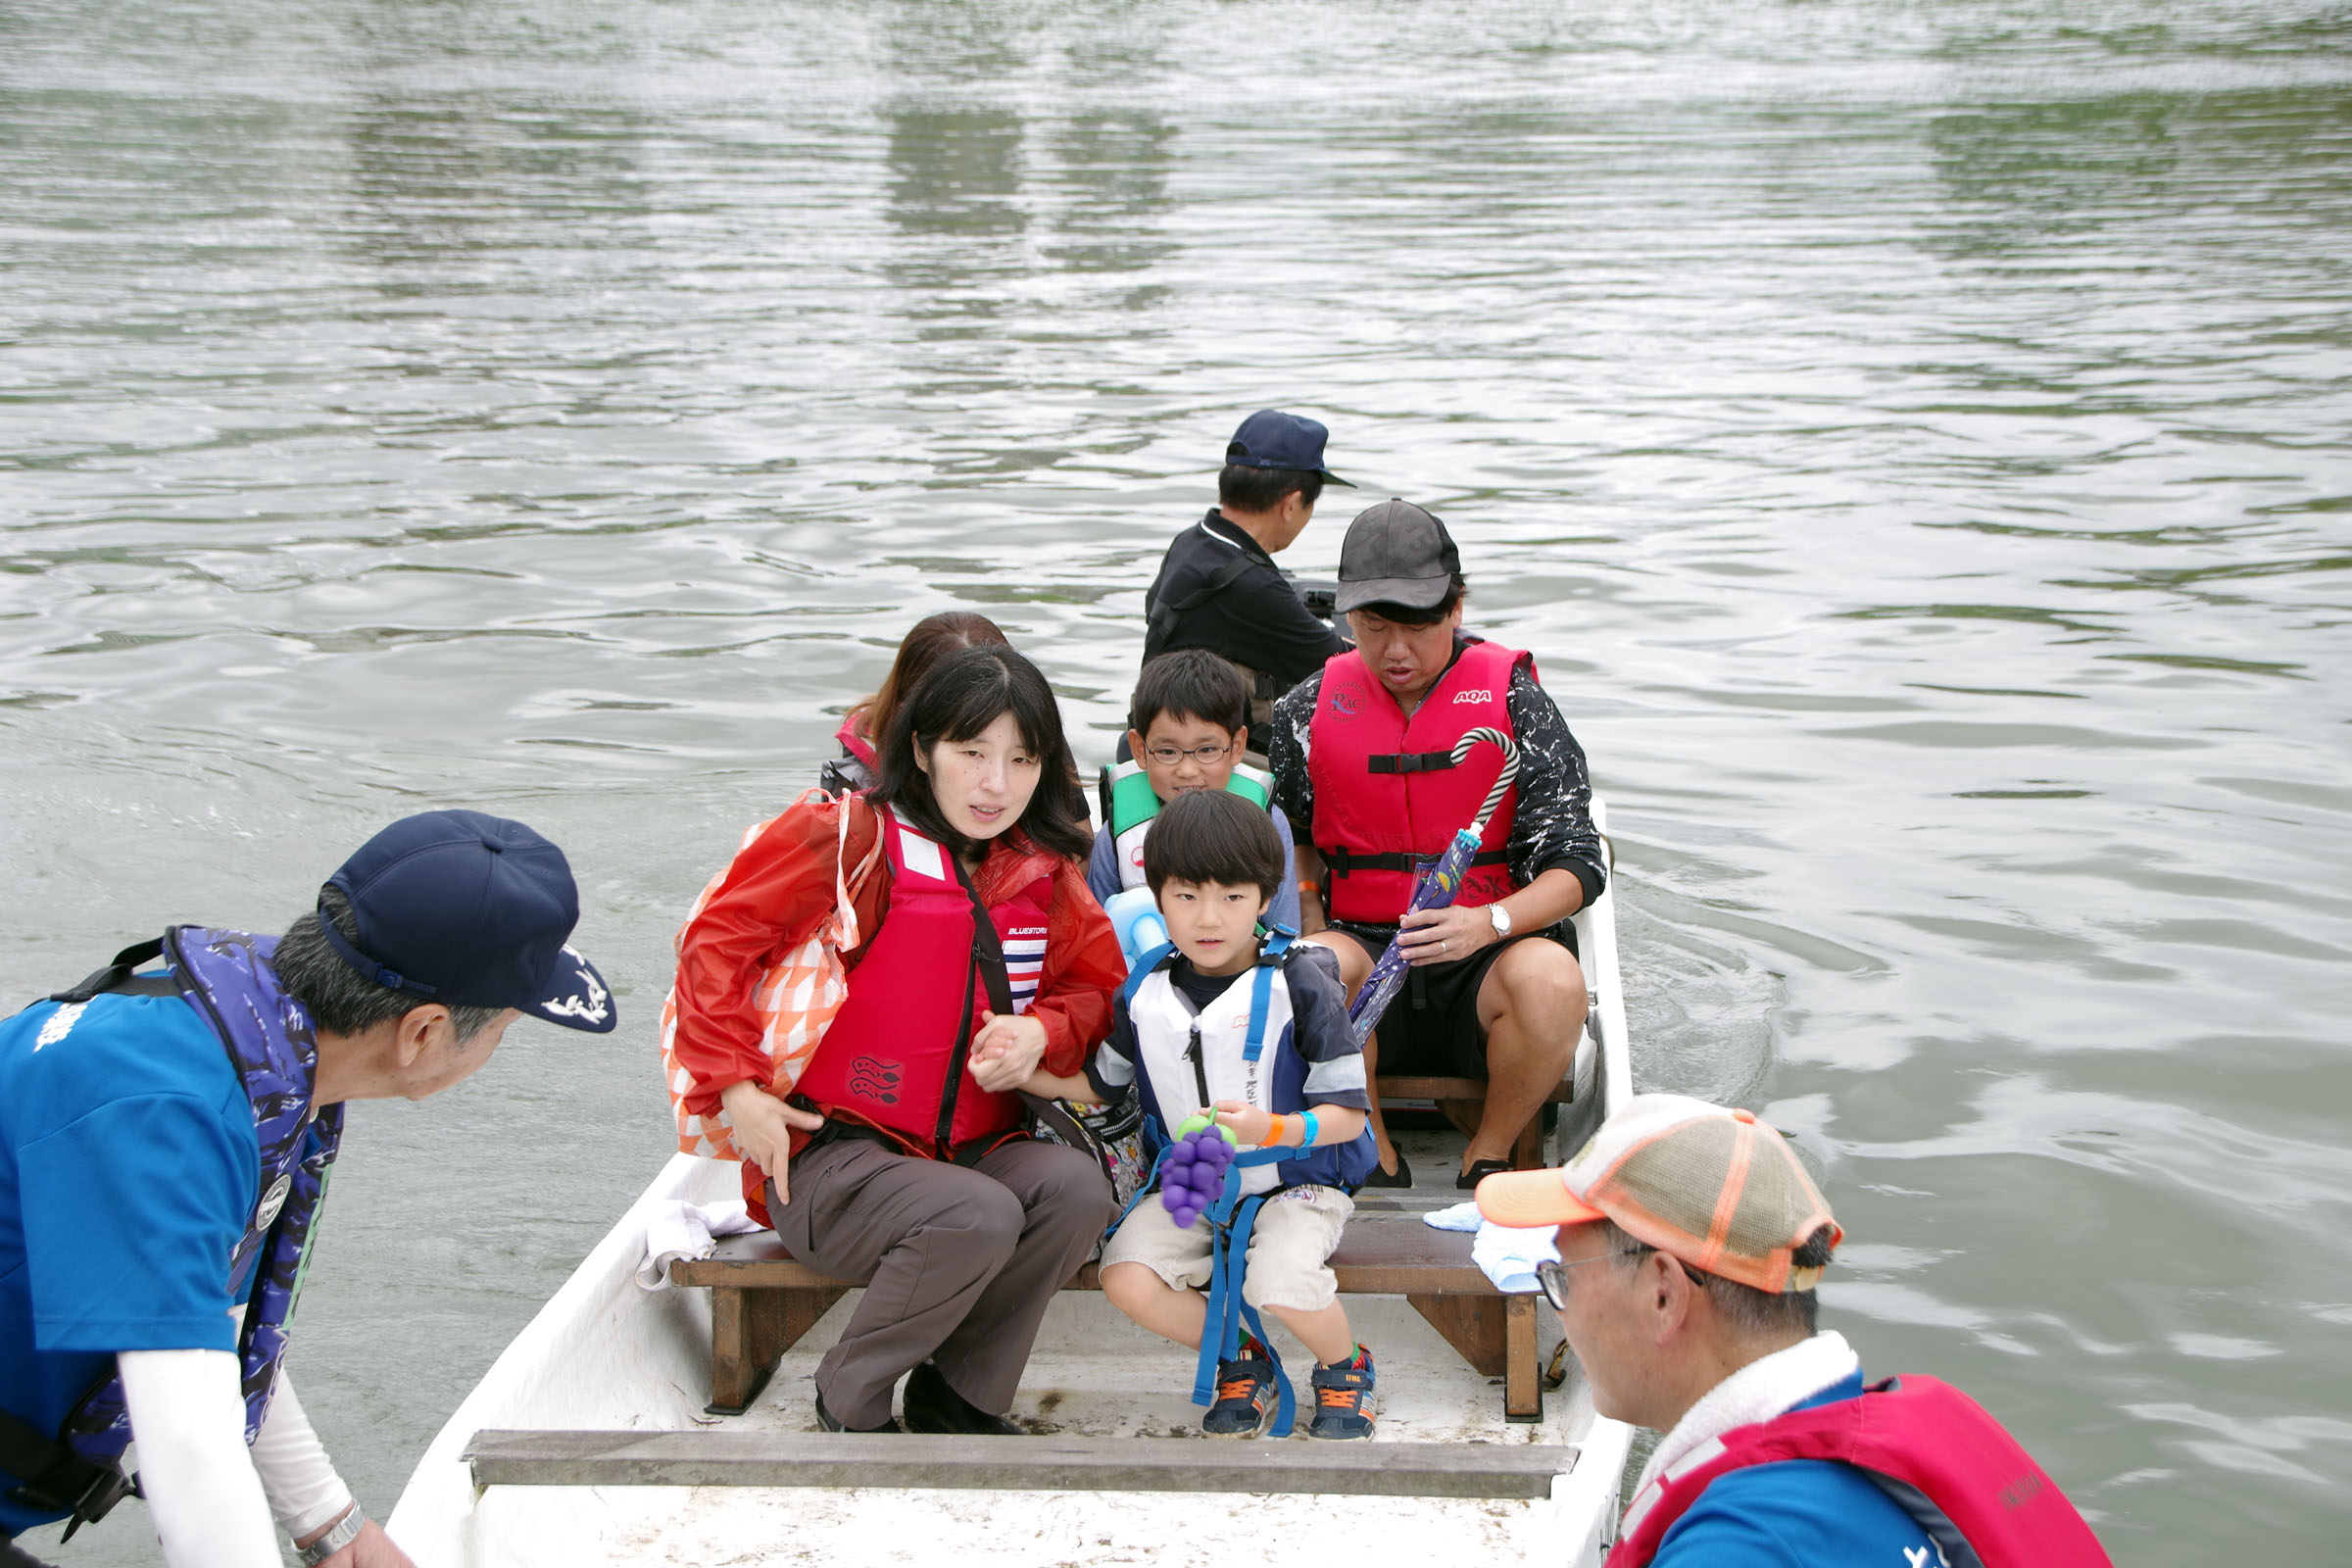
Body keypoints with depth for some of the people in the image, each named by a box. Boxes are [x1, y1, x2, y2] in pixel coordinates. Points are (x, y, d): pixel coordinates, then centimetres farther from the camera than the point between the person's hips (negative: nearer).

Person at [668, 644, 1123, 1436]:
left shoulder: (1045, 873, 6)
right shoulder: (848, 837, -11)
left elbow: (1098, 989, 15)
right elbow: (718, 941, -9)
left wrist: (1042, 1034, -8)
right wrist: (734, 1087, -15)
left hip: (972, 1150, 5)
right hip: (826, 1155, -5)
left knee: (1077, 1187, -25)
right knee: (980, 1218, -32)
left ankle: (957, 1396, -5)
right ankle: (849, 1401, -5)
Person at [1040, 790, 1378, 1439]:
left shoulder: (1297, 985, -12)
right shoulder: (1145, 996, 1)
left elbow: (1348, 1111, -12)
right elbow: (1099, 1086, 16)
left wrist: (1272, 1130, -30)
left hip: (1296, 1183, -4)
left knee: (1280, 1285, -31)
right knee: (1126, 1279, -20)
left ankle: (1345, 1366, 6)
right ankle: (1241, 1360, 10)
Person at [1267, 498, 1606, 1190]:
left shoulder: (1510, 697, -2)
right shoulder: (1312, 708, 5)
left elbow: (1578, 862, -6)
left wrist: (1489, 923, -24)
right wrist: (1307, 910, 1)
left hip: (1488, 954, -1)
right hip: (1365, 949, 1)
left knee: (1551, 977, -35)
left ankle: (1488, 1157, -8)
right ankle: (1374, 1159, -9)